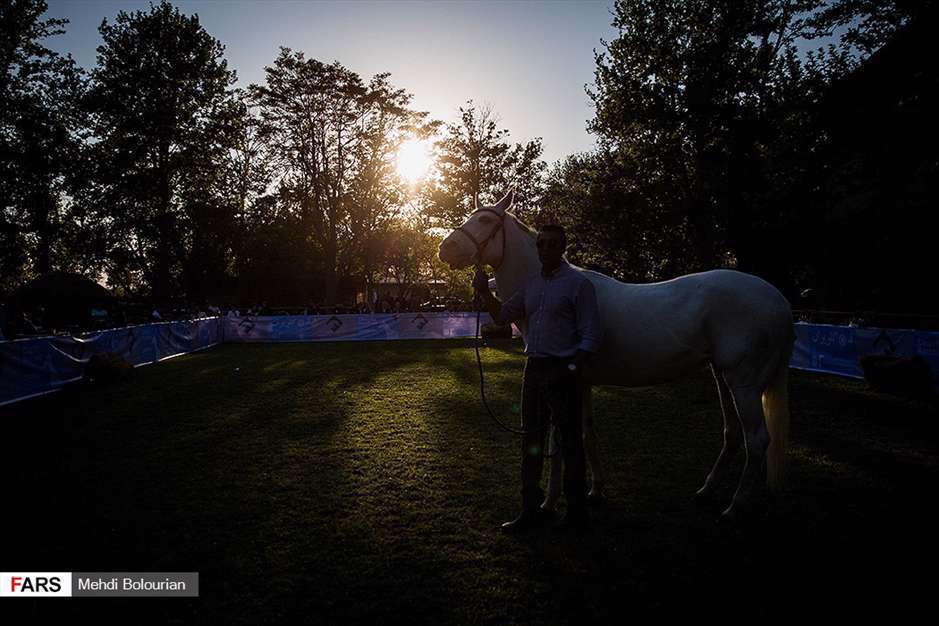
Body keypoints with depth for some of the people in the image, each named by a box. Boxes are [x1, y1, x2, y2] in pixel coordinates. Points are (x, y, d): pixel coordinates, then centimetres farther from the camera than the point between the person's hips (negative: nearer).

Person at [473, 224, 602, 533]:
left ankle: (577, 512, 18)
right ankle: (531, 510, 25)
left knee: (570, 441, 3)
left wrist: (571, 371, -19)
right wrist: (484, 292, 3)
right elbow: (503, 315, 18)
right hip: (534, 368, 7)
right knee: (531, 439, 12)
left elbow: (591, 337, -12)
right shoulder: (531, 283, 11)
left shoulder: (579, 283, -9)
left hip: (563, 370, -7)